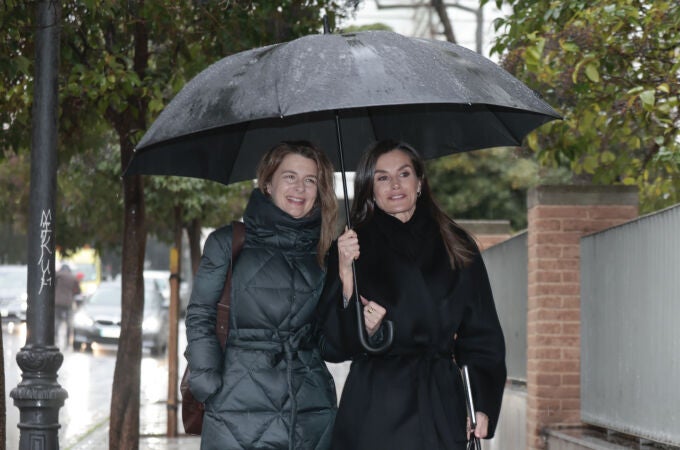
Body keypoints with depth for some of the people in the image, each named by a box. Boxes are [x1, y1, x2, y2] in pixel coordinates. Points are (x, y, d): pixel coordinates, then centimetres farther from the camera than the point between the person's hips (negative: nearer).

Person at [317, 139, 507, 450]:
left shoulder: (457, 247, 11)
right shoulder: (352, 247, 6)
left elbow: (481, 333, 11)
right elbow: (334, 341, -2)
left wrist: (482, 402, -1)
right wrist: (345, 272, -15)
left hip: (441, 405, 2)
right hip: (375, 409, -1)